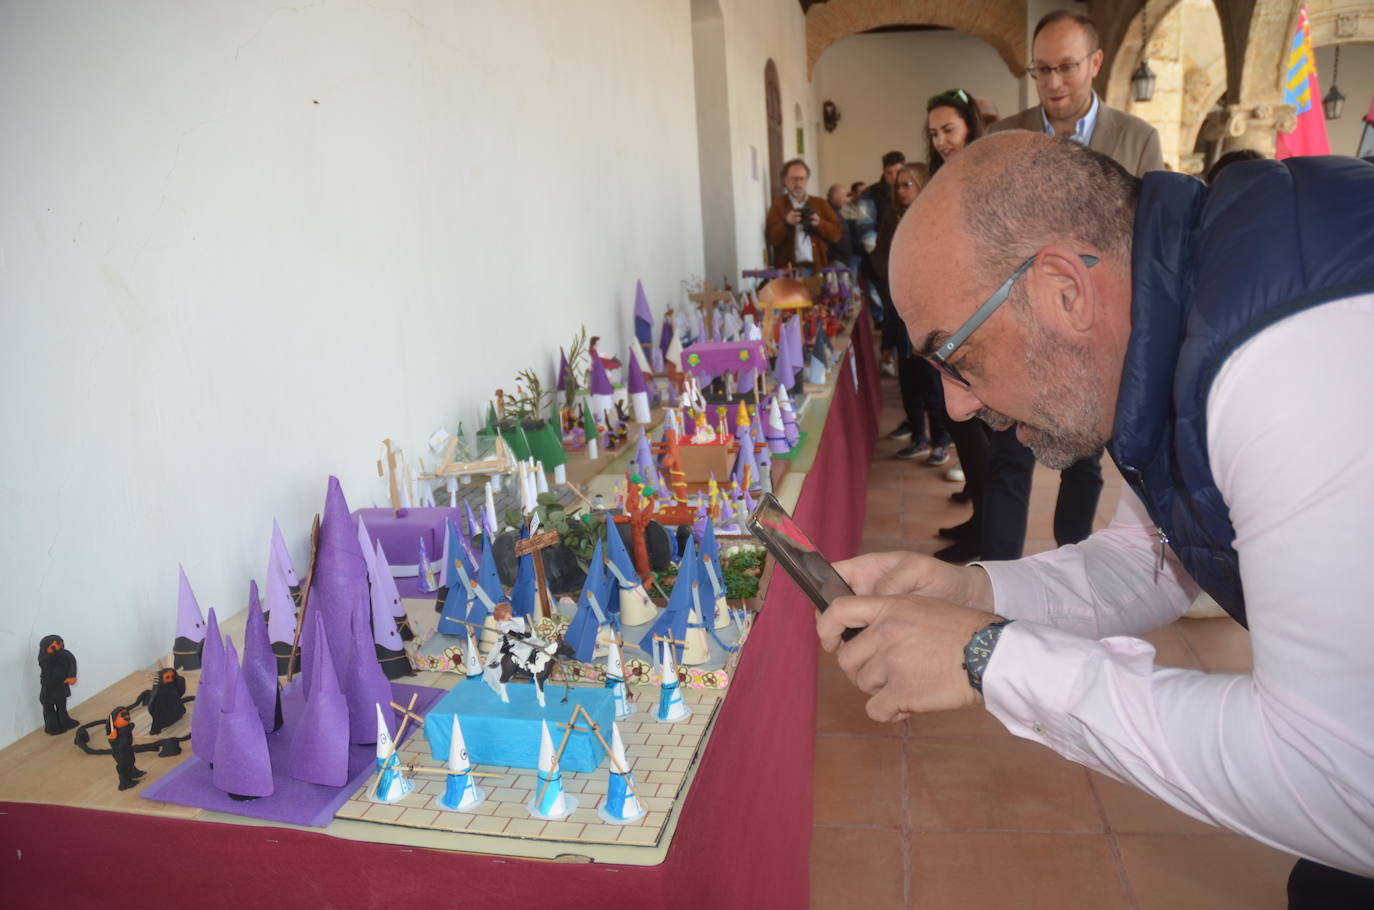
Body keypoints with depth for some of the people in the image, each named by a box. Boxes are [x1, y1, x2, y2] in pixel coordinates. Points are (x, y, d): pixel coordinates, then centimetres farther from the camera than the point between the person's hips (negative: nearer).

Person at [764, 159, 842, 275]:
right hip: (788, 271, -2)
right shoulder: (777, 205, 7)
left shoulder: (821, 204, 15)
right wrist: (786, 223, -19)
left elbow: (837, 233, 8)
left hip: (817, 268, 2)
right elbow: (771, 239, -3)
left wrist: (819, 223, -9)